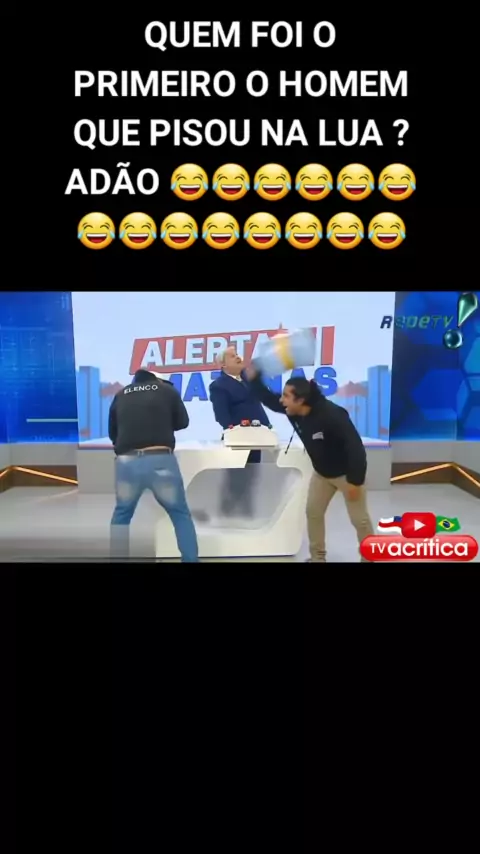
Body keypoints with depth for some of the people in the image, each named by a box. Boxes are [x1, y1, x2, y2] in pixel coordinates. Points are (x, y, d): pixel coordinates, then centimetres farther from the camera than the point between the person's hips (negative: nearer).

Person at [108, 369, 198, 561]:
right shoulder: (167, 389, 14)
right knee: (181, 515, 15)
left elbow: (112, 433, 23)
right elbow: (182, 422, 22)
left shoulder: (120, 395, 19)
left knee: (121, 515, 24)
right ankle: (190, 559, 14)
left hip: (127, 462, 2)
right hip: (161, 460, -2)